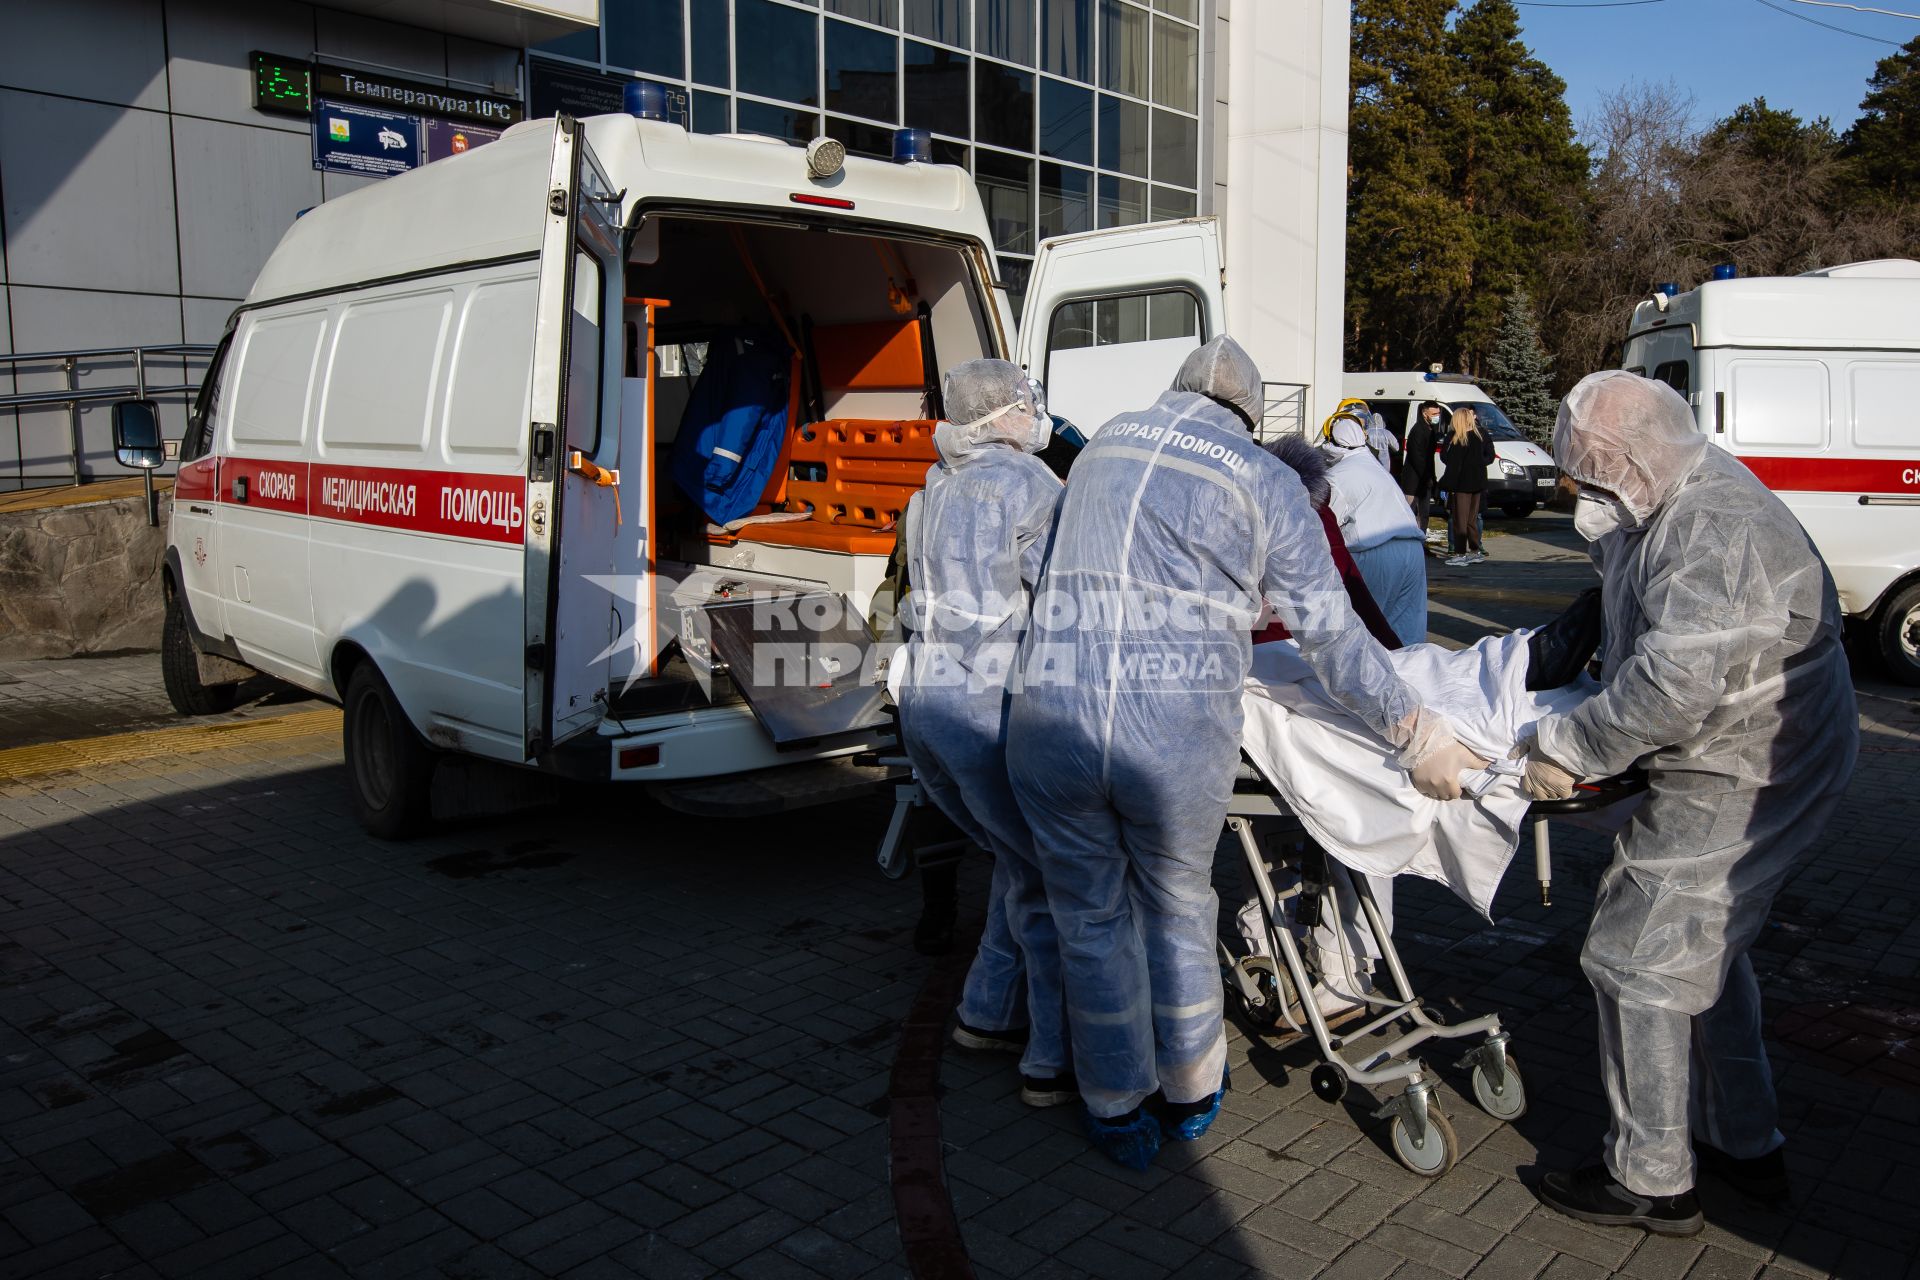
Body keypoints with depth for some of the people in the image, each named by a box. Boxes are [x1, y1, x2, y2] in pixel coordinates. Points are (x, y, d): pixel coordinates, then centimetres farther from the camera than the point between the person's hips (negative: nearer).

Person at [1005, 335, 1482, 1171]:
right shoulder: (1265, 482, 6)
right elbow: (1330, 633, 3)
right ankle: (1192, 1095, 41)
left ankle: (1118, 1115, 33)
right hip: (1178, 732, -2)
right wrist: (1414, 733, 12)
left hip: (1050, 717, 2)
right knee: (1177, 910, 21)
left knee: (1093, 919, 18)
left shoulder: (1104, 444, 17)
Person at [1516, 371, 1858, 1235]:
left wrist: (1567, 748, -26)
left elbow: (1676, 682, -36)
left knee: (1641, 961, -4)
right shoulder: (1677, 510, 8)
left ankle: (1652, 1180, 9)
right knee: (1704, 952, 21)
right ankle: (1746, 1146, 35)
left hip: (1735, 783, -11)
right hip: (1734, 773, 11)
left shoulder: (1716, 532, -26)